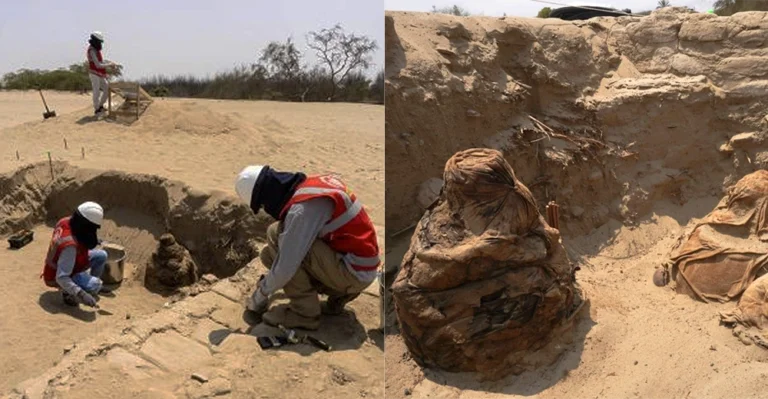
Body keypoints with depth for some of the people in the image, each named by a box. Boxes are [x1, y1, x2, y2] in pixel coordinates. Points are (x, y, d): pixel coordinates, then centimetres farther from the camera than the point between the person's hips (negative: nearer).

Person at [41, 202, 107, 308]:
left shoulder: (66, 222, -16)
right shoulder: (70, 245, -39)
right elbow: (61, 278, -37)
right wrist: (81, 295, -41)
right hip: (56, 276, -9)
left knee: (102, 256, 5)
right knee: (94, 285, -27)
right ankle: (68, 292, -1)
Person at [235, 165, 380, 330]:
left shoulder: (303, 207, -24)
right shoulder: (310, 184, 5)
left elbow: (286, 268, -22)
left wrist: (260, 295, -3)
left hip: (354, 272, -9)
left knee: (276, 234, -14)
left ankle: (304, 312, -7)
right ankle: (338, 293, 12)